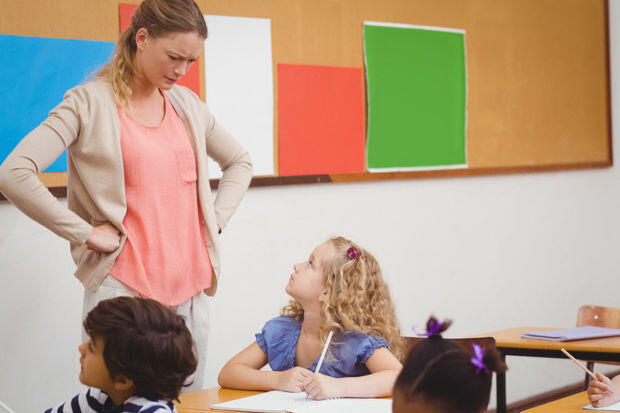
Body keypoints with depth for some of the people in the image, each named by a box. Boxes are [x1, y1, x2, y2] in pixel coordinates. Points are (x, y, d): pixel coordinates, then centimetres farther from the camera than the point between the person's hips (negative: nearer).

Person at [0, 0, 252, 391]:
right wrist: (84, 232, -14)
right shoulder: (89, 103, -5)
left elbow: (240, 162, 28)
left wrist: (215, 221, 12)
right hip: (123, 286, -5)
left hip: (191, 287, 6)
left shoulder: (187, 104, 13)